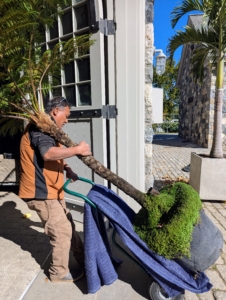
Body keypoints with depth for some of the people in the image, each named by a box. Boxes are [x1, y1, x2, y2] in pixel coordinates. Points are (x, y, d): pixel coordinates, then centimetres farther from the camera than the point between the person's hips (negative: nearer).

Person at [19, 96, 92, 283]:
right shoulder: (39, 127, -16)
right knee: (62, 231, 1)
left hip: (49, 190, 11)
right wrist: (78, 150, -28)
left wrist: (67, 169, 8)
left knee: (67, 225, 18)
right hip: (41, 192, -10)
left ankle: (84, 260, 35)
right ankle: (59, 272, 23)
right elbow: (48, 154, -35)